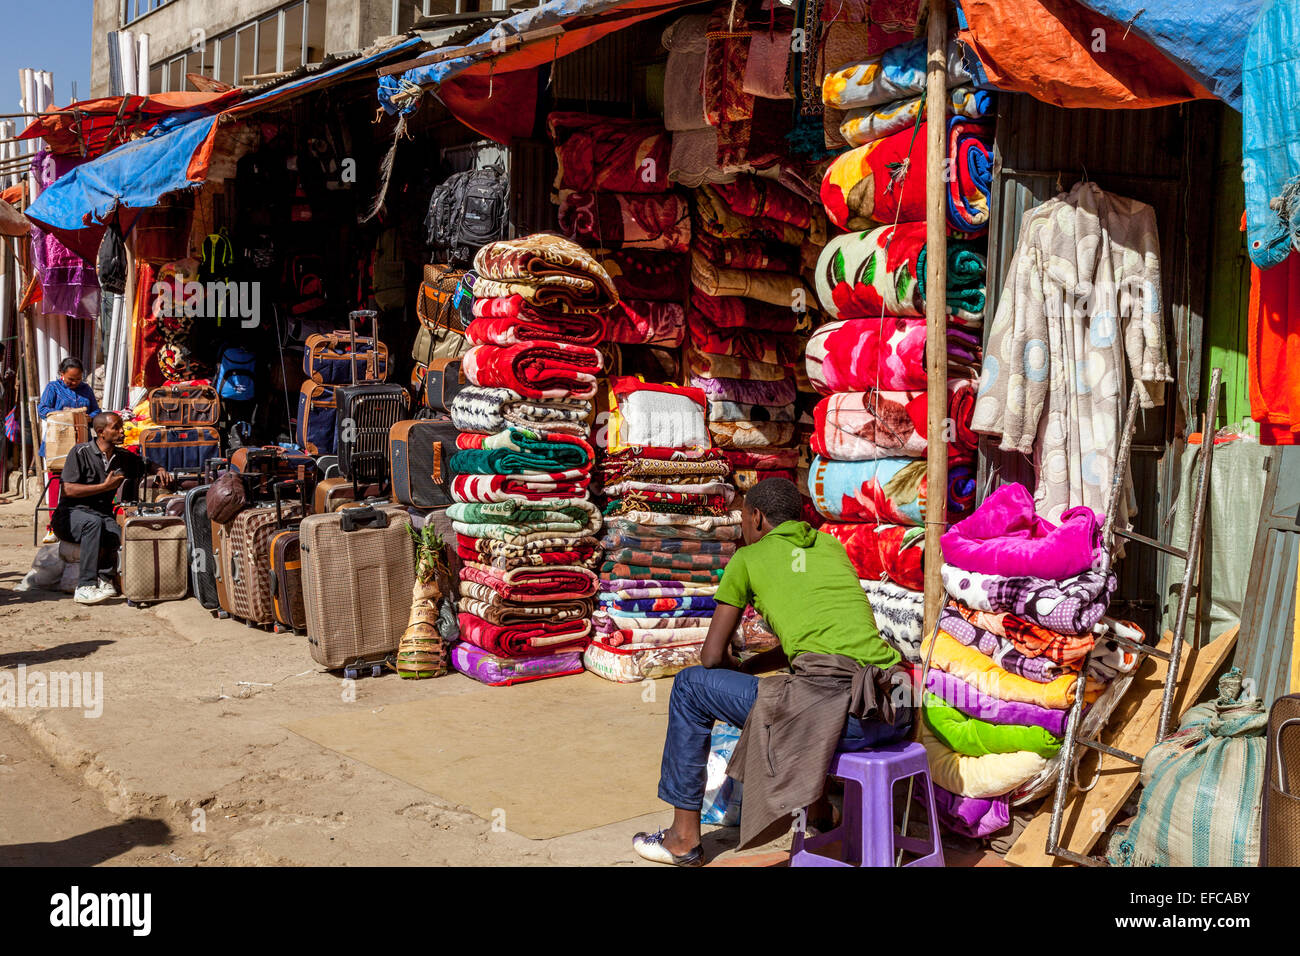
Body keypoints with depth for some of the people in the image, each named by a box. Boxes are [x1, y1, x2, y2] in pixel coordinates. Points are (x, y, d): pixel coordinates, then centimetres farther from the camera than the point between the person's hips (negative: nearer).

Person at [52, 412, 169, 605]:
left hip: (103, 514, 4)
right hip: (72, 512, -4)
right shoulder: (81, 452, -5)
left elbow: (147, 465, 30)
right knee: (94, 523, -38)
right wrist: (106, 486, -13)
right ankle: (86, 586, -40)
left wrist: (160, 470, 6)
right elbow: (69, 489, -12)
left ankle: (103, 578, -15)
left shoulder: (123, 457, 11)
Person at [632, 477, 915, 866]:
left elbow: (712, 657, 11)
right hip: (897, 717, 7)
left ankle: (684, 836, 20)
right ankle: (821, 806, 49)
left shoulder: (748, 558, 10)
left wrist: (734, 668, 34)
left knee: (691, 685, 13)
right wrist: (752, 667, 40)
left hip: (834, 711, -7)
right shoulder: (830, 544, 25)